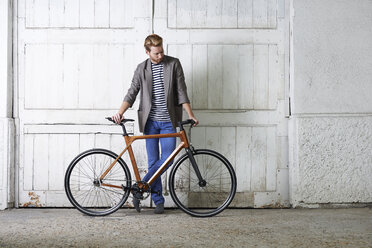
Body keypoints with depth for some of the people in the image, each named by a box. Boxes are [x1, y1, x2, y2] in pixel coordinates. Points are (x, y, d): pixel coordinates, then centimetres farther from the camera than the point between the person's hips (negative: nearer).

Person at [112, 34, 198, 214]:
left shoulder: (174, 64, 1)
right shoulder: (142, 69, 5)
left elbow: (181, 92, 1)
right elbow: (132, 93, 1)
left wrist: (190, 115, -5)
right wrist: (120, 112, -15)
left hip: (168, 121, -1)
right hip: (150, 121, 1)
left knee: (166, 159, -10)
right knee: (153, 162, 3)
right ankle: (158, 201, 12)